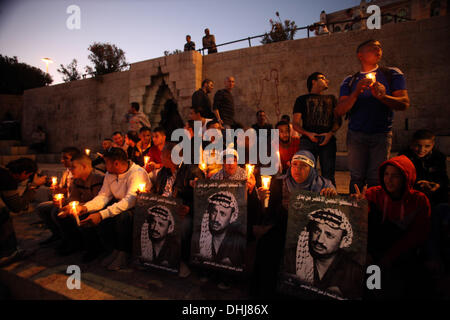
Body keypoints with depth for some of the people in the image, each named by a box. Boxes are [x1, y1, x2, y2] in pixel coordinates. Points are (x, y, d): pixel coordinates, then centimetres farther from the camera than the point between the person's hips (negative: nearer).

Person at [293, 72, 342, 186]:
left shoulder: (331, 98, 25)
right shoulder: (302, 99, 17)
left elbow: (338, 120, 16)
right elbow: (296, 124, 8)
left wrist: (331, 133, -5)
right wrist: (308, 134, -10)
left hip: (328, 140, 2)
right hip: (308, 140, -2)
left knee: (328, 176, -4)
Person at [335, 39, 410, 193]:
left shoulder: (392, 74, 9)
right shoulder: (350, 81, 9)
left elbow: (404, 103, -1)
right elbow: (339, 111, -2)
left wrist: (382, 96, -20)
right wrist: (356, 93, -18)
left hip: (381, 134, 0)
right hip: (356, 135, 1)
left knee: (375, 180, -4)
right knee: (356, 178, 0)